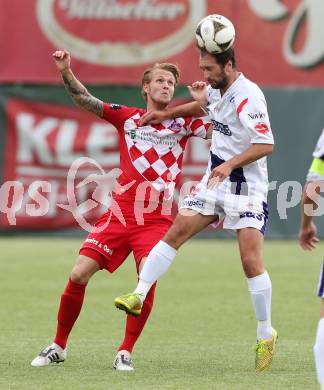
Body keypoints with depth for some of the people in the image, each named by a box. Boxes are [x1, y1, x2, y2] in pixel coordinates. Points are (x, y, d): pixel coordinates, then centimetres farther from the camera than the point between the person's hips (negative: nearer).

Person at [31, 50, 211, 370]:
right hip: (120, 212, 1)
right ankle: (58, 346, 11)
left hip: (156, 220, -1)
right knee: (79, 274, -6)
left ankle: (125, 353, -4)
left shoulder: (182, 123, 7)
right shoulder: (127, 117, 9)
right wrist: (66, 71, -10)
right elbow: (85, 100, 5)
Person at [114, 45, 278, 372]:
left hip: (246, 185, -7)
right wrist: (168, 113, 27)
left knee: (251, 260, -12)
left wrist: (231, 164, -30)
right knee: (177, 231, -5)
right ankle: (139, 295, -5)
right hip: (215, 180, 8)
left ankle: (265, 335, 0)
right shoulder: (216, 88, 6)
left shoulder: (247, 96, -20)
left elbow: (266, 144, -22)